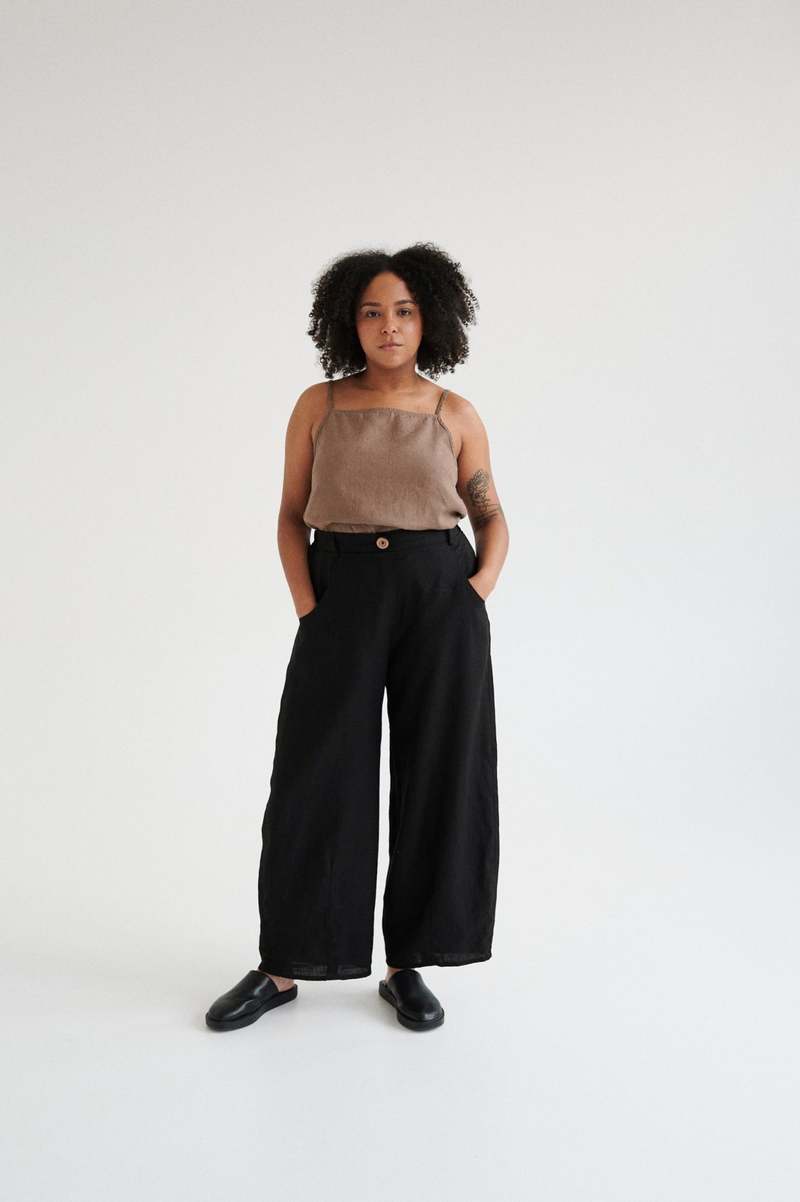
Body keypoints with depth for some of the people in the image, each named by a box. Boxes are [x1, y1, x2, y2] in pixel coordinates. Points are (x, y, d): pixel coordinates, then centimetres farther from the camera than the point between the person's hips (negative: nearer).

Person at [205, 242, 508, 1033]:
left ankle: (407, 965, 19)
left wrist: (476, 596, -6)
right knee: (317, 778, 1)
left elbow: (493, 521, 11)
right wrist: (307, 606, -7)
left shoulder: (456, 416, 5)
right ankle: (283, 966, 17)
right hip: (344, 596, 0)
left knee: (436, 777, 3)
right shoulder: (318, 405, 5)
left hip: (440, 594, 1)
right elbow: (291, 517, 6)